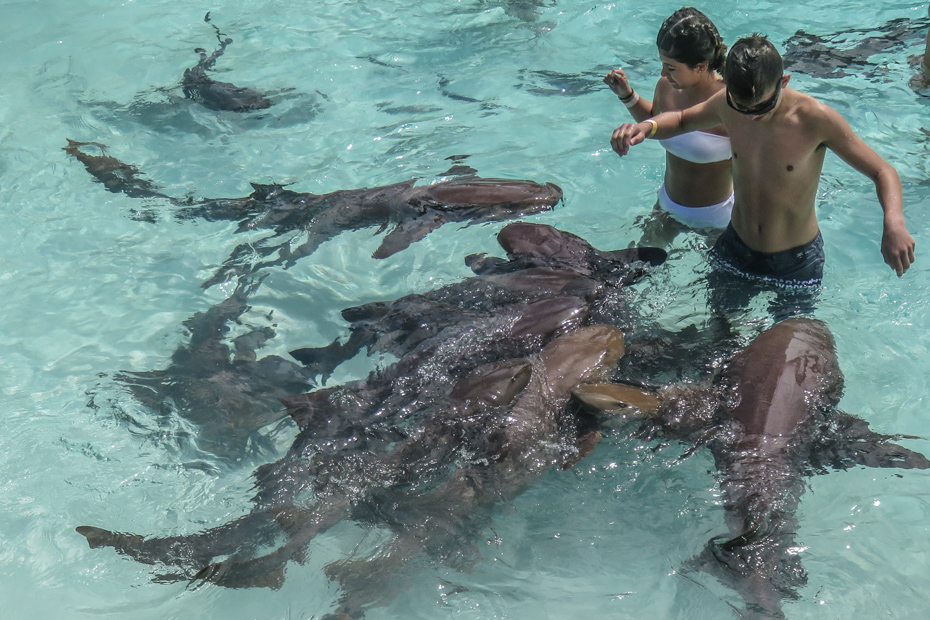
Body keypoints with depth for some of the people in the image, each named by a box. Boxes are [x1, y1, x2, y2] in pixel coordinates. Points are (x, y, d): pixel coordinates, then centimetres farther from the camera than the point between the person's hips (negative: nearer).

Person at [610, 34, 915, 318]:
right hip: (735, 249, 4)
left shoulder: (816, 120, -27)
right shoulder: (727, 105, -15)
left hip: (795, 259, -3)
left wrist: (894, 224, -41)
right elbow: (681, 119, 7)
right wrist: (646, 126, -17)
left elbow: (882, 172, -20)